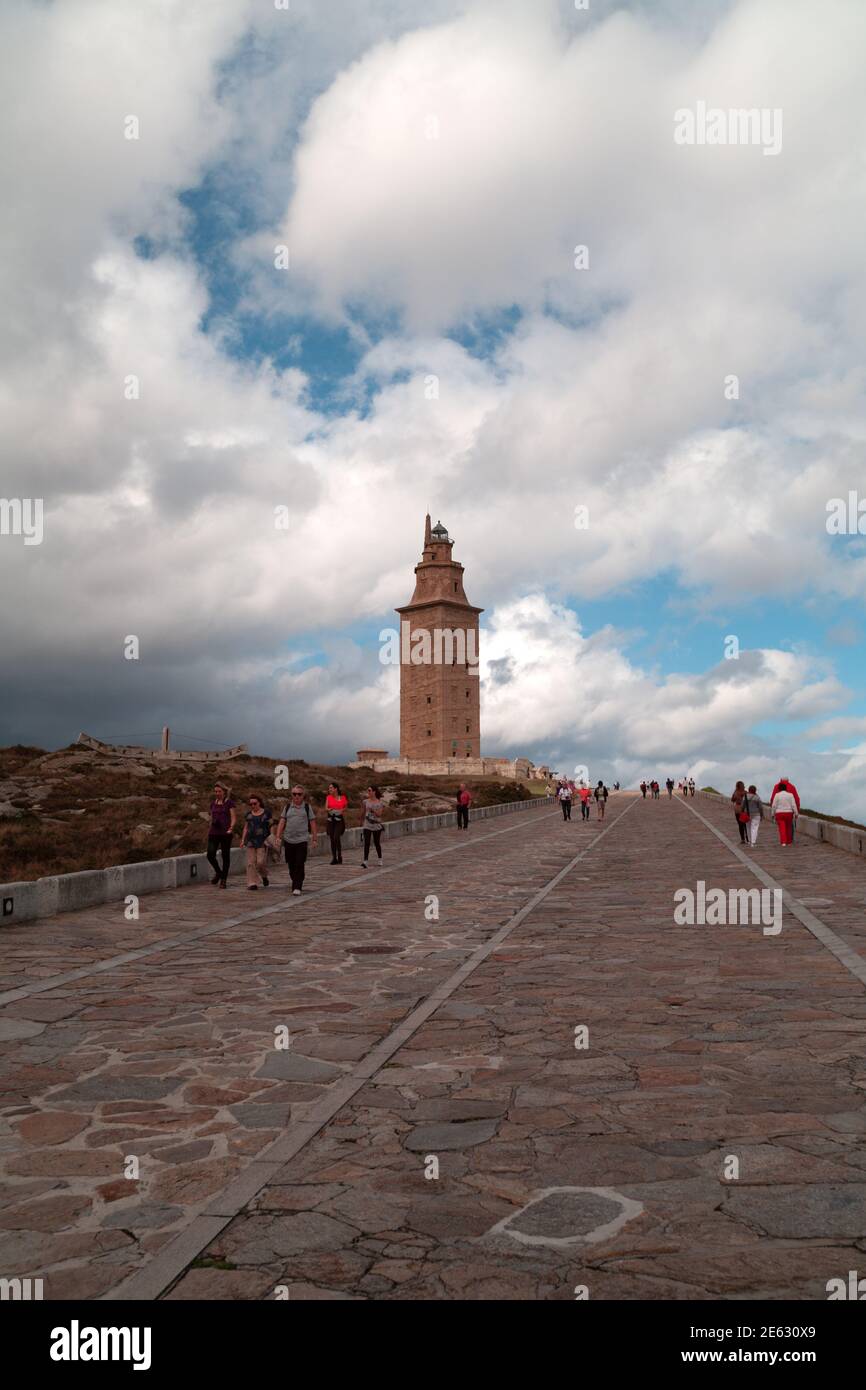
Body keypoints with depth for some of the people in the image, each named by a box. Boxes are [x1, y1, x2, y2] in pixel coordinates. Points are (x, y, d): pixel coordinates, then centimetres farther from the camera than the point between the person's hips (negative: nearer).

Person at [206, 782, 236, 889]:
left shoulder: (229, 803, -1)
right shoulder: (213, 803, 14)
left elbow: (233, 818, -6)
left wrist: (231, 828, -20)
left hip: (225, 833, -4)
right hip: (214, 832, 4)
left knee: (225, 856, 1)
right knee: (210, 854, -9)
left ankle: (223, 879, 11)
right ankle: (218, 872, 17)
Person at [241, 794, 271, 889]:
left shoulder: (266, 813, 2)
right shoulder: (248, 814, 12)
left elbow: (271, 826, 3)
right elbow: (246, 828, 16)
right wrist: (242, 840, 8)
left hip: (262, 841, -3)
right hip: (251, 841, 3)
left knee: (261, 862, -8)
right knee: (251, 862, -3)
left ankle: (264, 876, 22)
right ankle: (252, 883, -1)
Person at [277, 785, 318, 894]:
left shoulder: (307, 807, 4)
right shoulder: (287, 807, 9)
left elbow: (312, 824, 6)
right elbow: (282, 823, 7)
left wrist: (315, 839, 3)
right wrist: (278, 836, -3)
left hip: (302, 840, -2)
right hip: (288, 840, 3)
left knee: (300, 865, -9)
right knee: (291, 865, 9)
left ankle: (297, 888, -8)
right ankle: (296, 884, 27)